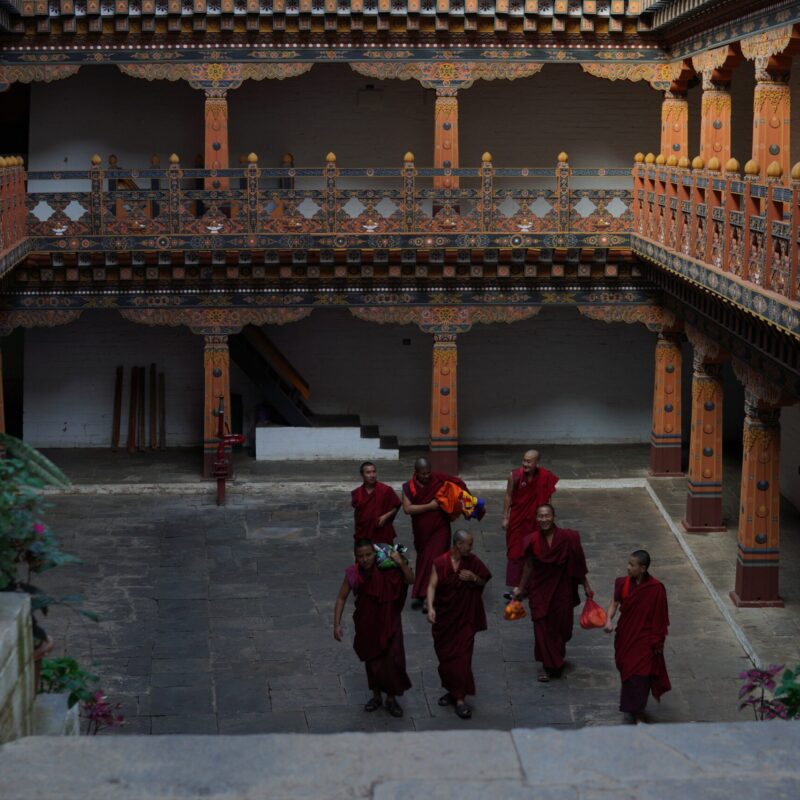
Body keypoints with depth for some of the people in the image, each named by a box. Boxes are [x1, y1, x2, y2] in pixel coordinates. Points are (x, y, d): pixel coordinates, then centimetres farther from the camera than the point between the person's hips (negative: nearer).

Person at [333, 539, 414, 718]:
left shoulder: (387, 570, -19)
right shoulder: (353, 573, -16)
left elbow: (410, 580, -18)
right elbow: (341, 598, -8)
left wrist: (401, 563, -34)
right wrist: (337, 624, -12)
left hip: (389, 622, -1)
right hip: (366, 623, 1)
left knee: (392, 659, -5)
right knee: (371, 659, 15)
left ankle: (391, 699, 14)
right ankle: (376, 696, 34)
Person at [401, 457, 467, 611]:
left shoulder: (438, 478, -10)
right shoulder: (409, 487, -7)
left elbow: (459, 483, -1)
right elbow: (407, 508, -18)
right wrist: (429, 506, -21)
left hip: (440, 529, -3)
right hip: (421, 531, 3)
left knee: (434, 562, -12)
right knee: (422, 561, 16)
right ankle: (420, 594, 29)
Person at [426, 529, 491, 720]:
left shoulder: (473, 562, -3)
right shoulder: (440, 563, -9)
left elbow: (484, 581, 9)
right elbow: (432, 585, -15)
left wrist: (474, 578, -13)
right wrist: (430, 607, -29)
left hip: (465, 619, 0)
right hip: (444, 619, 1)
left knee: (461, 657, -7)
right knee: (445, 656, 10)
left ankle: (460, 699, -5)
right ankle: (451, 690, 30)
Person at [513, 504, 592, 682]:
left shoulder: (567, 538, -14)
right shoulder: (533, 540, -11)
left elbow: (577, 564, -4)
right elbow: (528, 566, 2)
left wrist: (586, 585, 1)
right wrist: (521, 588, 9)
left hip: (562, 589, 0)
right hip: (540, 590, 0)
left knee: (561, 626, 12)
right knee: (542, 627, 3)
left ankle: (557, 660, 40)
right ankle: (548, 666, 19)